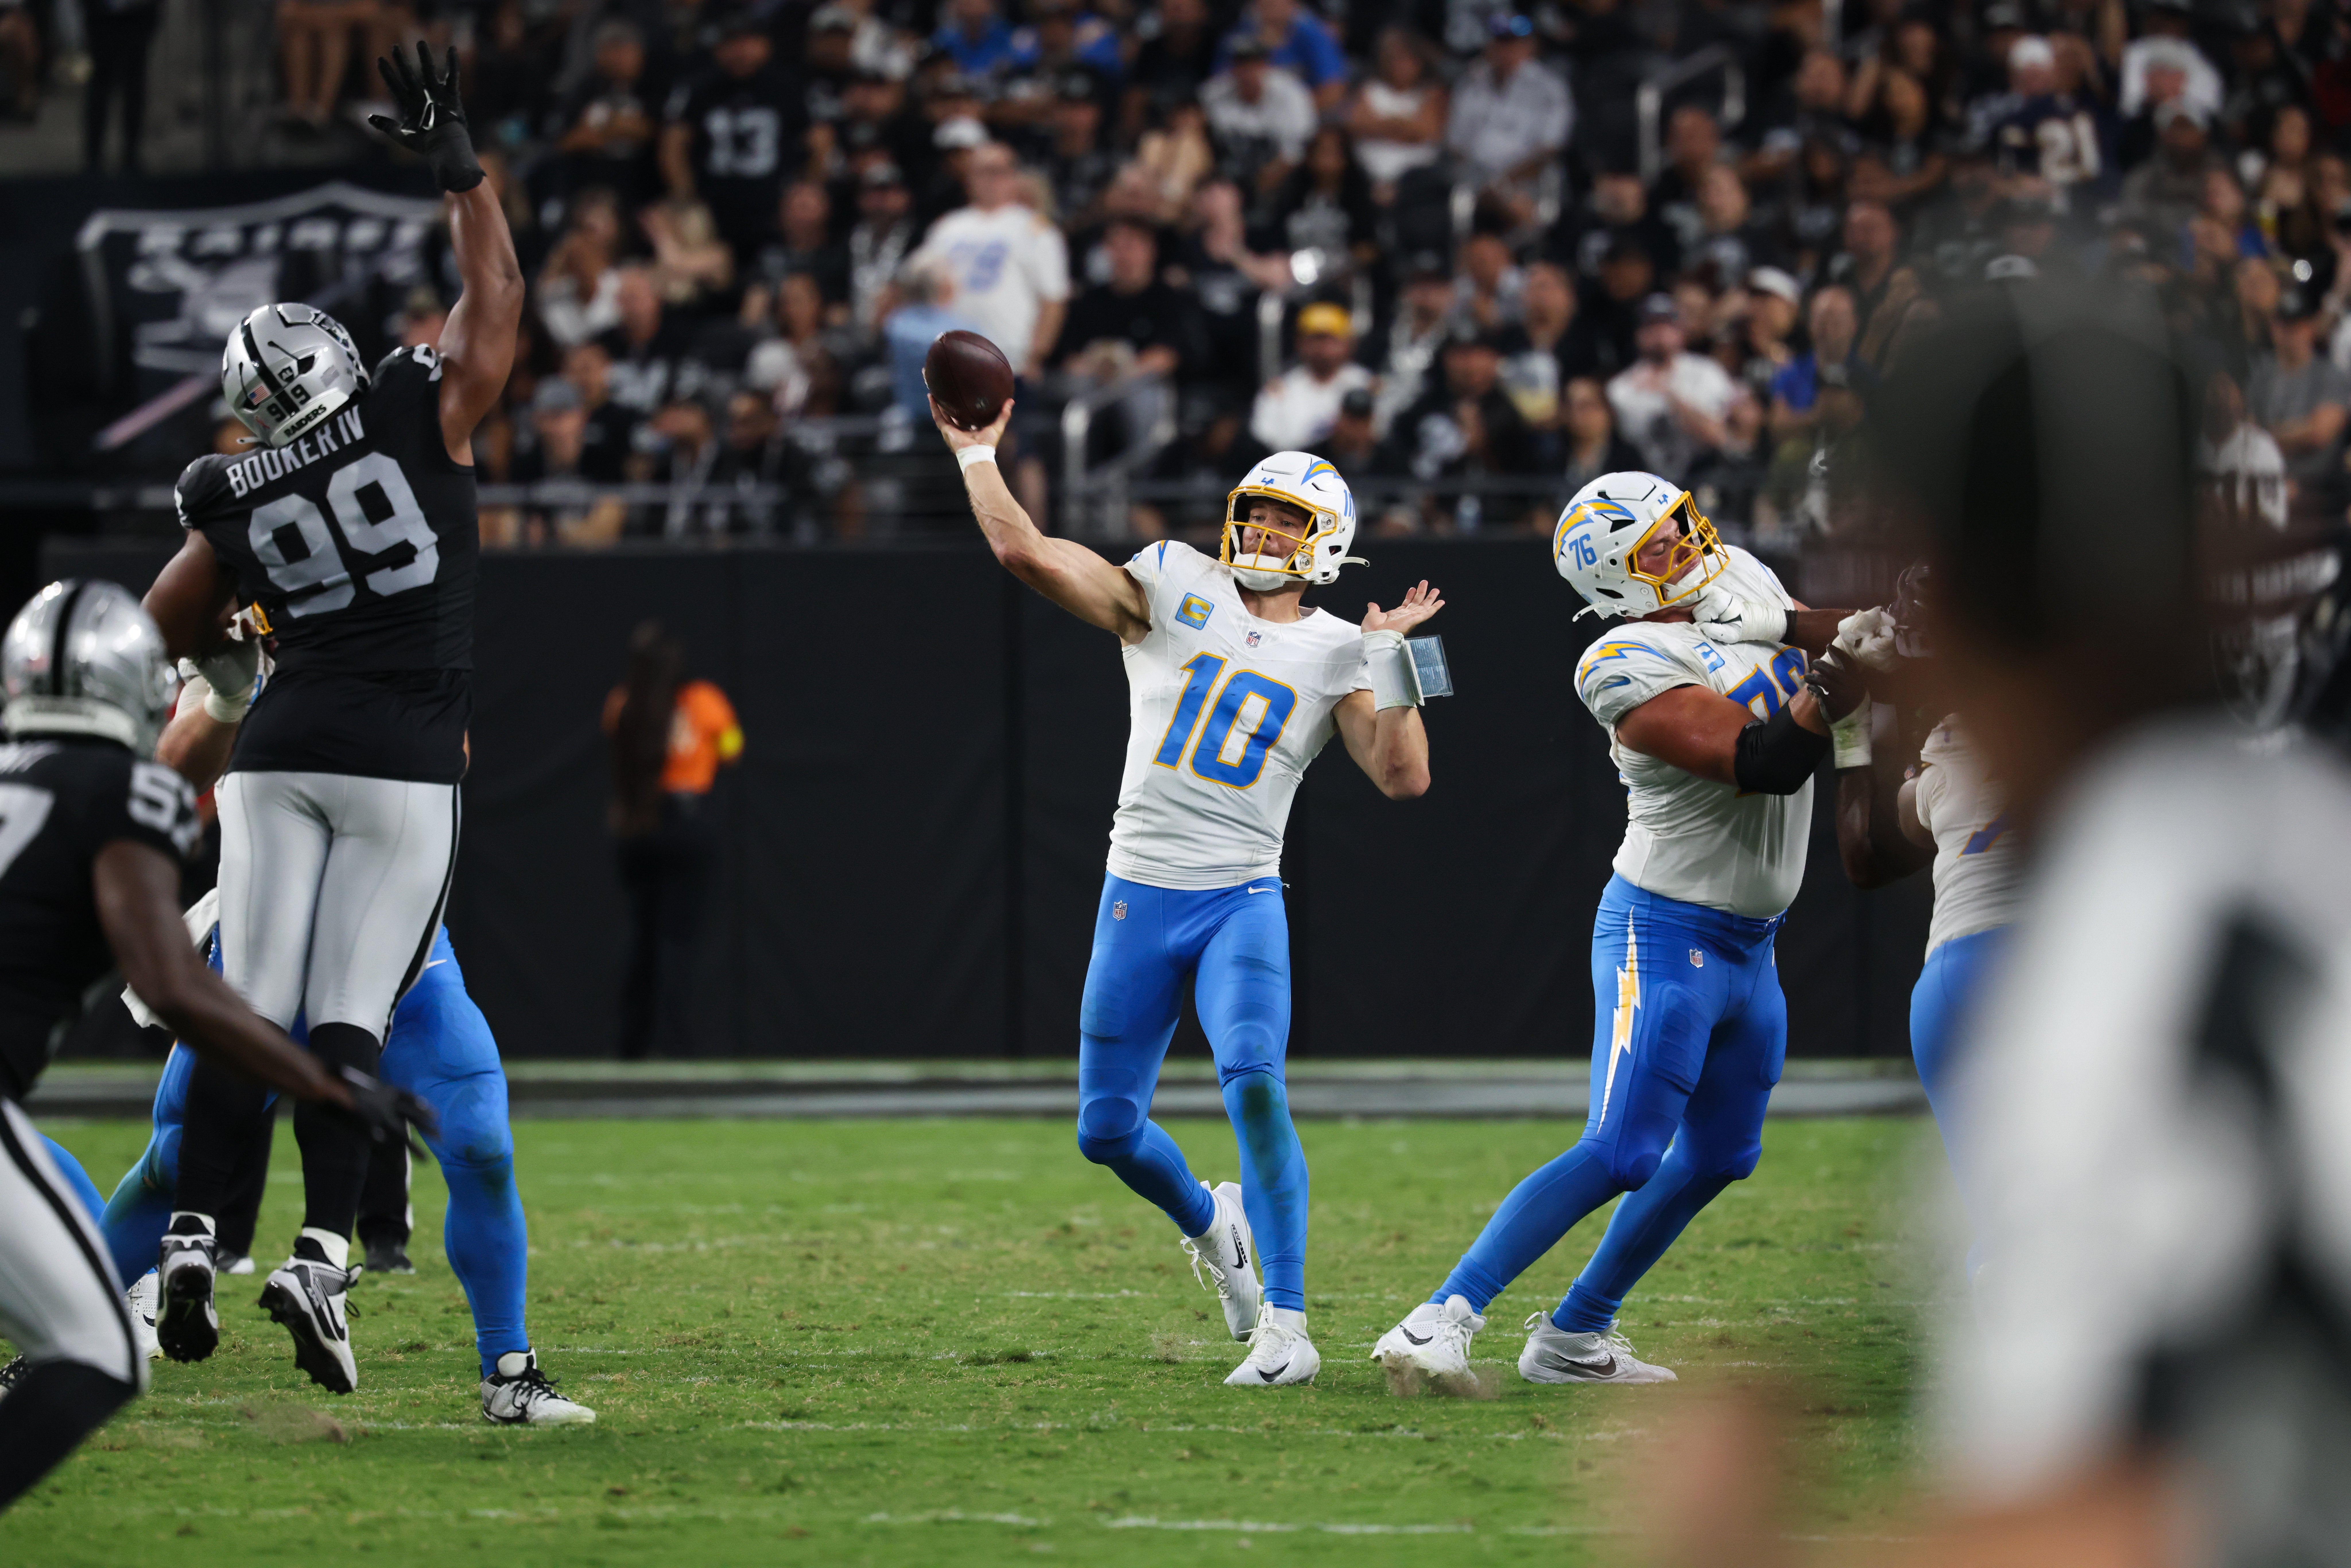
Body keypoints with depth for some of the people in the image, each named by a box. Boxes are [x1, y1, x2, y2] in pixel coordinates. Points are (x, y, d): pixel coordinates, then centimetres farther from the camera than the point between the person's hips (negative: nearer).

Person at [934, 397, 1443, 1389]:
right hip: (1138, 897, 2)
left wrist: (1391, 657, -9)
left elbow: (1405, 779, -7)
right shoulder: (1174, 589, 3)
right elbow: (1024, 552, -5)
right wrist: (975, 454, -2)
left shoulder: (1336, 656, 4)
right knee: (1108, 1130, 6)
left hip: (1242, 903, -2)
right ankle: (1209, 1224, 40)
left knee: (1256, 1084, -26)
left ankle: (1285, 1326, -23)